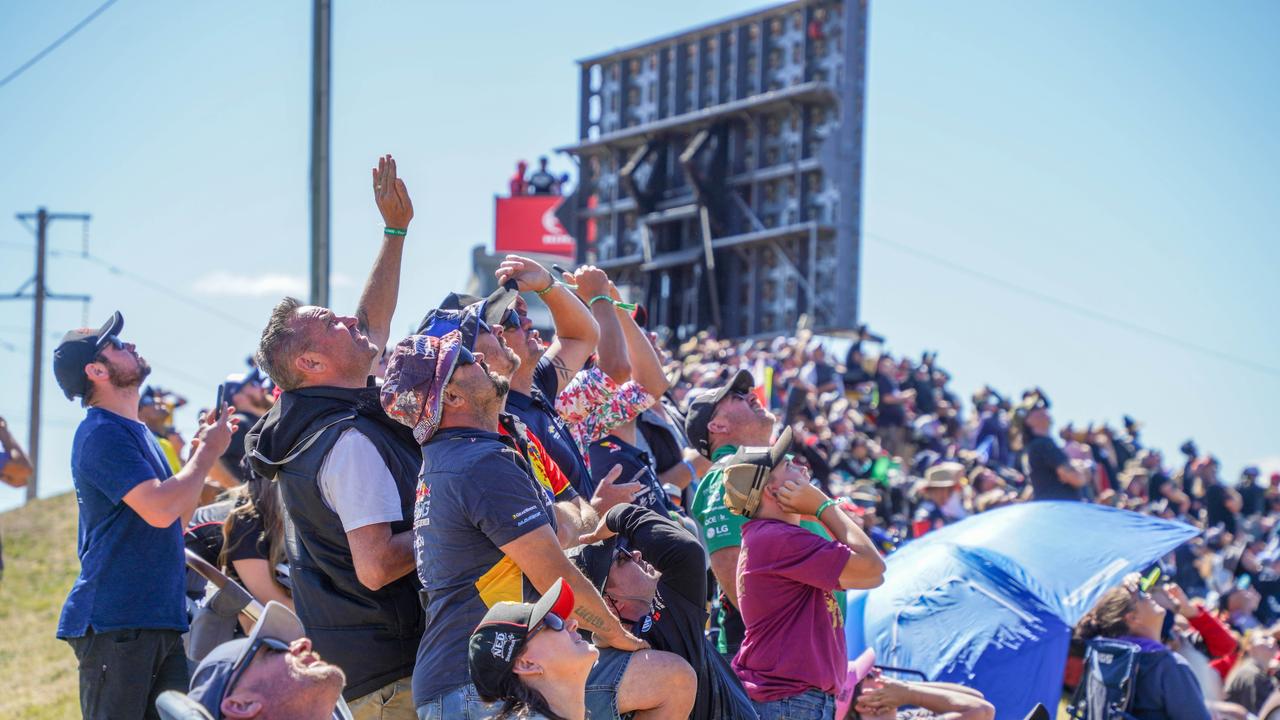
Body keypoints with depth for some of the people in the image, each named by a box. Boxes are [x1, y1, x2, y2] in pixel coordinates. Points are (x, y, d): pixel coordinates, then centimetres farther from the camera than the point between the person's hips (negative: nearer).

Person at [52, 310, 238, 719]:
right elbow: (160, 510, -22)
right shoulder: (102, 433, -12)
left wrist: (202, 450, 13)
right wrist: (208, 452, -9)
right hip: (113, 622, -9)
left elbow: (176, 520, 23)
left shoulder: (135, 433, 20)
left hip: (159, 620, 9)